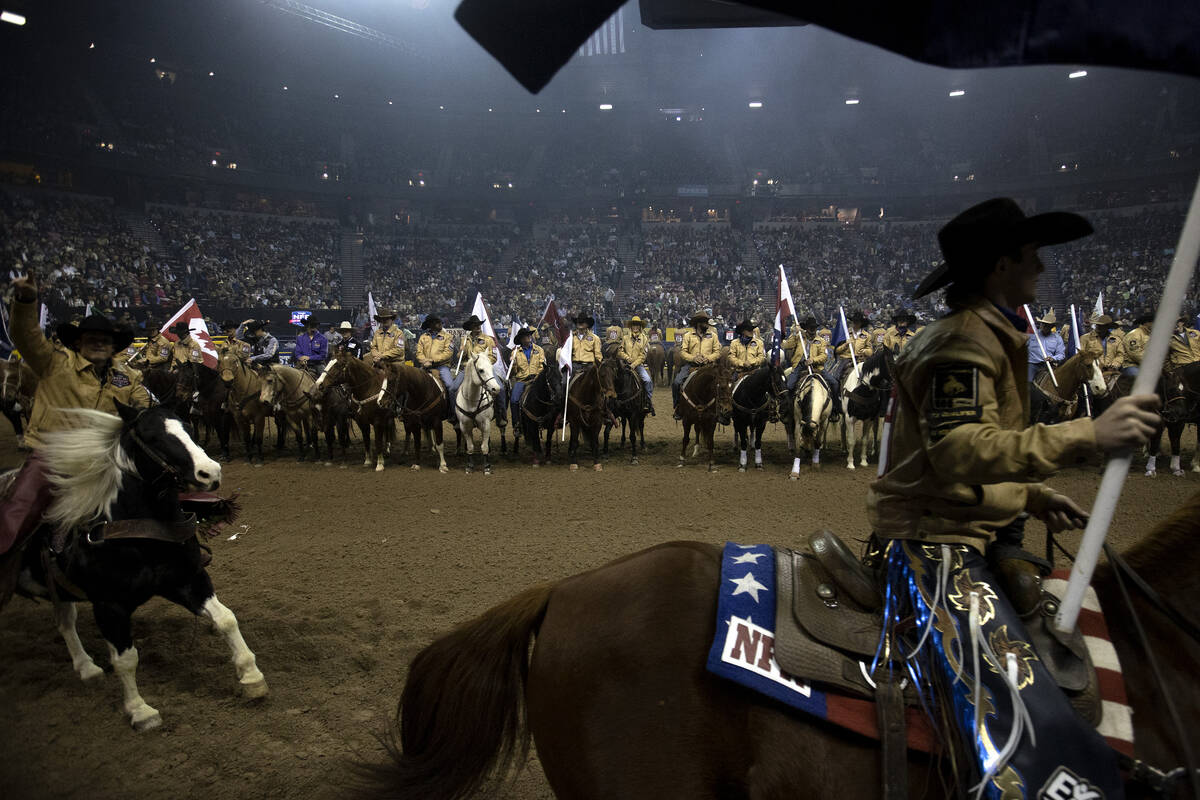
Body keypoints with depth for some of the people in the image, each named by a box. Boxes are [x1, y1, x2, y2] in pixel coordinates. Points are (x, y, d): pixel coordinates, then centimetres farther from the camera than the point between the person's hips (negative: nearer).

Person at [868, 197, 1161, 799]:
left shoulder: (992, 336, 22)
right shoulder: (962, 340, -12)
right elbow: (958, 450, -27)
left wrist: (1033, 496, 14)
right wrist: (1087, 435, -31)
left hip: (987, 534, 11)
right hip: (936, 541, -11)